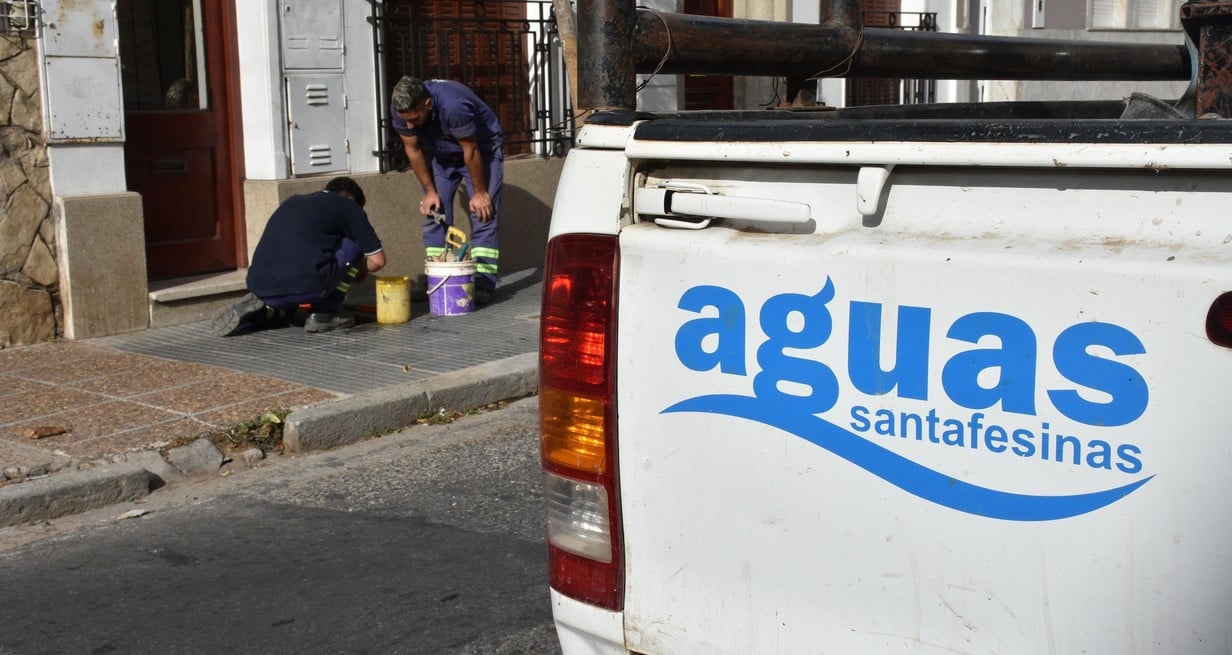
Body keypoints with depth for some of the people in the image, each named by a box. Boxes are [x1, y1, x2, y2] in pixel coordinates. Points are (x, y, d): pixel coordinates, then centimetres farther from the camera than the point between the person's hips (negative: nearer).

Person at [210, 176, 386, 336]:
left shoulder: (292, 201, 29)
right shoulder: (348, 207, 11)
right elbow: (377, 260, 11)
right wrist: (357, 271, 33)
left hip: (259, 288, 7)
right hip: (305, 286, -7)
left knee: (280, 313, 41)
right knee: (354, 243, 16)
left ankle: (261, 312, 8)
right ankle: (324, 313, 12)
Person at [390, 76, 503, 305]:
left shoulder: (452, 105, -41)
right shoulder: (402, 110, -24)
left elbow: (471, 151, -29)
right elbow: (413, 150, -9)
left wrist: (480, 192, -19)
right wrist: (429, 191, -8)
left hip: (482, 148, -5)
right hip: (441, 154, 5)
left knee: (484, 212, -13)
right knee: (434, 212, -4)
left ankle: (483, 284, -13)